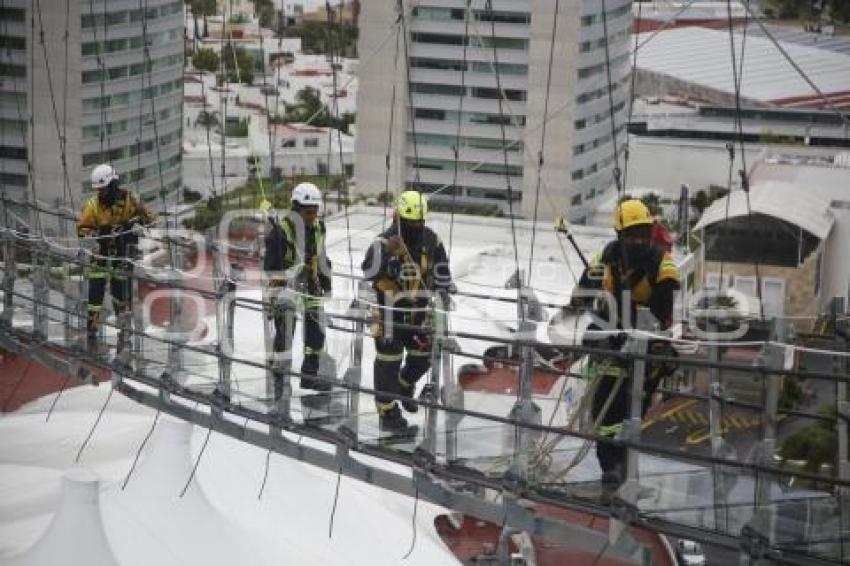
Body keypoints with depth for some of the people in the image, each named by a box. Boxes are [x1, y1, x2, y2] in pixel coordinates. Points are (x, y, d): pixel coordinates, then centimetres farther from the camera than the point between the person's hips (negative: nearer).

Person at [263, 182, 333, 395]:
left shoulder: (318, 228, 3)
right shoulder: (281, 230, -18)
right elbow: (271, 265, -15)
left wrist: (325, 280, 20)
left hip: (310, 289, 7)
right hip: (286, 288, -7)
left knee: (316, 333, 10)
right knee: (284, 335, -3)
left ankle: (309, 375, 25)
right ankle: (278, 380, 10)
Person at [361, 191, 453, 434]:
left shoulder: (430, 240, -1)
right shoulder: (385, 242, -19)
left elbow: (441, 267, 14)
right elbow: (368, 271, -31)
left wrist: (444, 289, 13)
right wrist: (386, 252, -42)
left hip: (418, 310, 6)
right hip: (390, 311, -6)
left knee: (422, 357, 16)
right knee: (389, 360, -2)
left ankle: (404, 386, 45)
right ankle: (387, 411, 8)